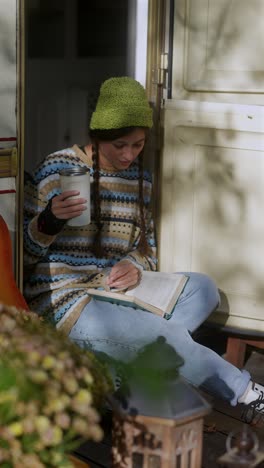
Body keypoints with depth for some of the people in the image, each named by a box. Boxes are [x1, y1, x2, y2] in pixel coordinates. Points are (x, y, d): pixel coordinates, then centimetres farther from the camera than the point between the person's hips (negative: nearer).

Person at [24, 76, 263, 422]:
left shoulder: (141, 180, 8)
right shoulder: (59, 169, -9)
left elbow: (147, 248, 16)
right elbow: (24, 250, -8)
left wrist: (136, 265, -8)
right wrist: (51, 219, -29)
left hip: (116, 293, 7)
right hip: (65, 299, -7)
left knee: (203, 288, -8)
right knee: (168, 336, -23)